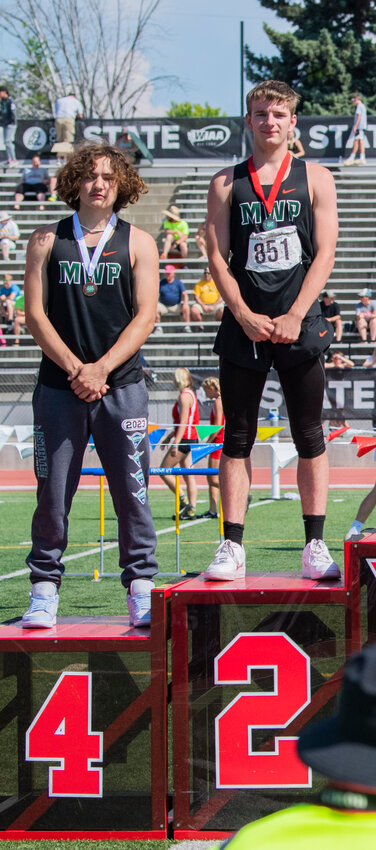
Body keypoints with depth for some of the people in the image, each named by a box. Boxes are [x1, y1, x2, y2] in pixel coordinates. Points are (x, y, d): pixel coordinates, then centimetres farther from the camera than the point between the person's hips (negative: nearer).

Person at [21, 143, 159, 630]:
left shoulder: (138, 244, 6)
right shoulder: (47, 241, 8)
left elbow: (144, 317, -1)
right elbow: (35, 315, 2)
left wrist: (101, 369, -11)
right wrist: (75, 369, -9)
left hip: (121, 385, 0)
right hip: (58, 385, 1)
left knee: (132, 492, -3)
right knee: (52, 494, 1)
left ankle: (141, 590, 3)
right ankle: (44, 591, 7)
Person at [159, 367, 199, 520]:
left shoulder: (184, 396, -13)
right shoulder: (190, 394, 16)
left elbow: (183, 423, -20)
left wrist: (176, 444, -22)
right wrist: (170, 436, 25)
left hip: (184, 439, -10)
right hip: (191, 439, 10)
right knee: (188, 476, 7)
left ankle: (184, 502, -7)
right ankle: (191, 510, 5)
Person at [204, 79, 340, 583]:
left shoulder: (315, 179, 6)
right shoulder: (227, 183, 9)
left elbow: (324, 254, -1)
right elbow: (218, 259, 4)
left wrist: (294, 317, -12)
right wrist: (247, 317, -10)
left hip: (300, 326, -1)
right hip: (244, 327, 1)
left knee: (310, 439, 1)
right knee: (237, 439, 1)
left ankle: (315, 547, 4)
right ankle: (233, 547, 3)